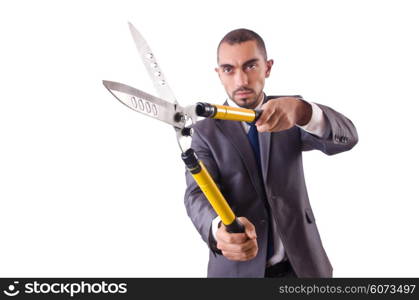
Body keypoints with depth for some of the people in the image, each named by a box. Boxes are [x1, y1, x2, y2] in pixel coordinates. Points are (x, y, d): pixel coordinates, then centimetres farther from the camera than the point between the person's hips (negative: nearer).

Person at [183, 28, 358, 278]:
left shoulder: (291, 115, -4)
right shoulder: (206, 131, -8)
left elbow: (346, 137, -21)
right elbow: (198, 194, -21)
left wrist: (300, 111, -42)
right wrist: (220, 228, -44)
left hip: (301, 263, 2)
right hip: (238, 269, -1)